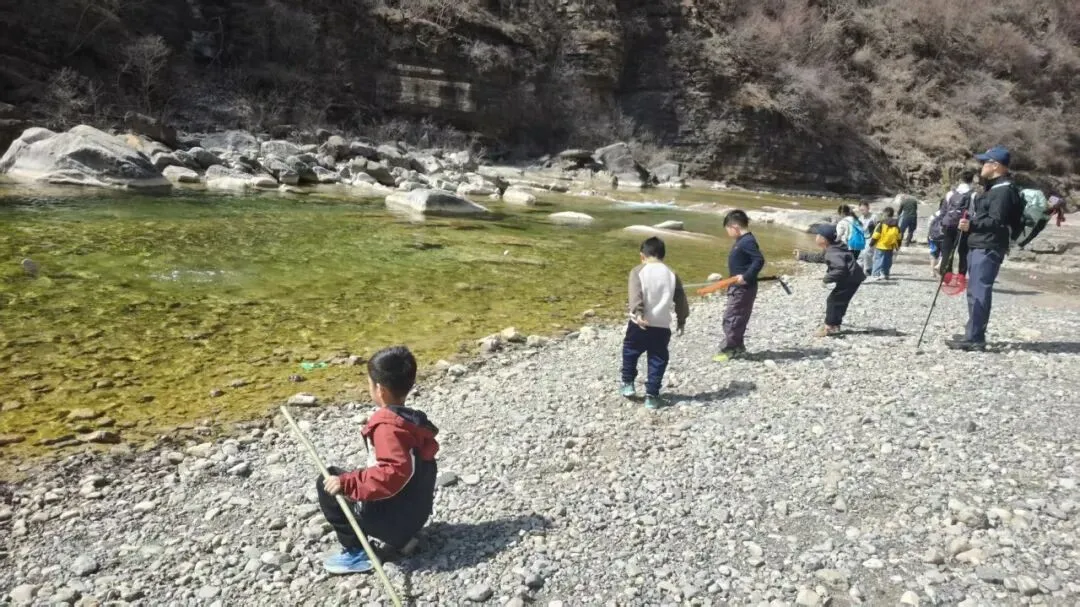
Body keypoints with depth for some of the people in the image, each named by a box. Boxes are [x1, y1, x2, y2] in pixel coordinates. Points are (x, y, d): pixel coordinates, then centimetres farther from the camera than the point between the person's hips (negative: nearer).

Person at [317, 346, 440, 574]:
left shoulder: (388, 426, -22)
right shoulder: (414, 420, 5)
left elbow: (394, 473, -33)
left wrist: (346, 483, -28)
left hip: (393, 518, -9)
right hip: (414, 514, 9)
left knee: (329, 484, 0)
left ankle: (355, 553, 2)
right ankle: (401, 538, 18)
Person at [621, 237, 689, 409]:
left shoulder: (638, 271, -2)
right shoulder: (671, 275, 9)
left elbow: (636, 295, -18)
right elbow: (681, 300, 14)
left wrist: (638, 313, -26)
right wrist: (681, 321, 25)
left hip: (640, 324, -2)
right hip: (662, 327, 2)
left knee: (630, 353, 21)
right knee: (657, 361, 10)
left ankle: (628, 384, 25)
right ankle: (651, 396, 10)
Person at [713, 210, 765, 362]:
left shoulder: (747, 241, -19)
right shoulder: (741, 241, 11)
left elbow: (759, 261, -27)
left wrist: (746, 277, -28)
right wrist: (735, 277, 12)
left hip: (743, 288, -10)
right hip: (738, 287, 10)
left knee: (731, 318, -6)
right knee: (737, 318, 17)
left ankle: (728, 350, 1)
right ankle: (737, 347, 26)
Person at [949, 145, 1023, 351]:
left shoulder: (1004, 190, -13)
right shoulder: (993, 187, 21)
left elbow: (996, 222, -22)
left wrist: (972, 225, -30)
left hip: (988, 249, -11)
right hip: (978, 246, 11)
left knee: (980, 292, -11)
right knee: (974, 291, 14)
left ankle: (975, 338, -10)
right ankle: (972, 334, 21)